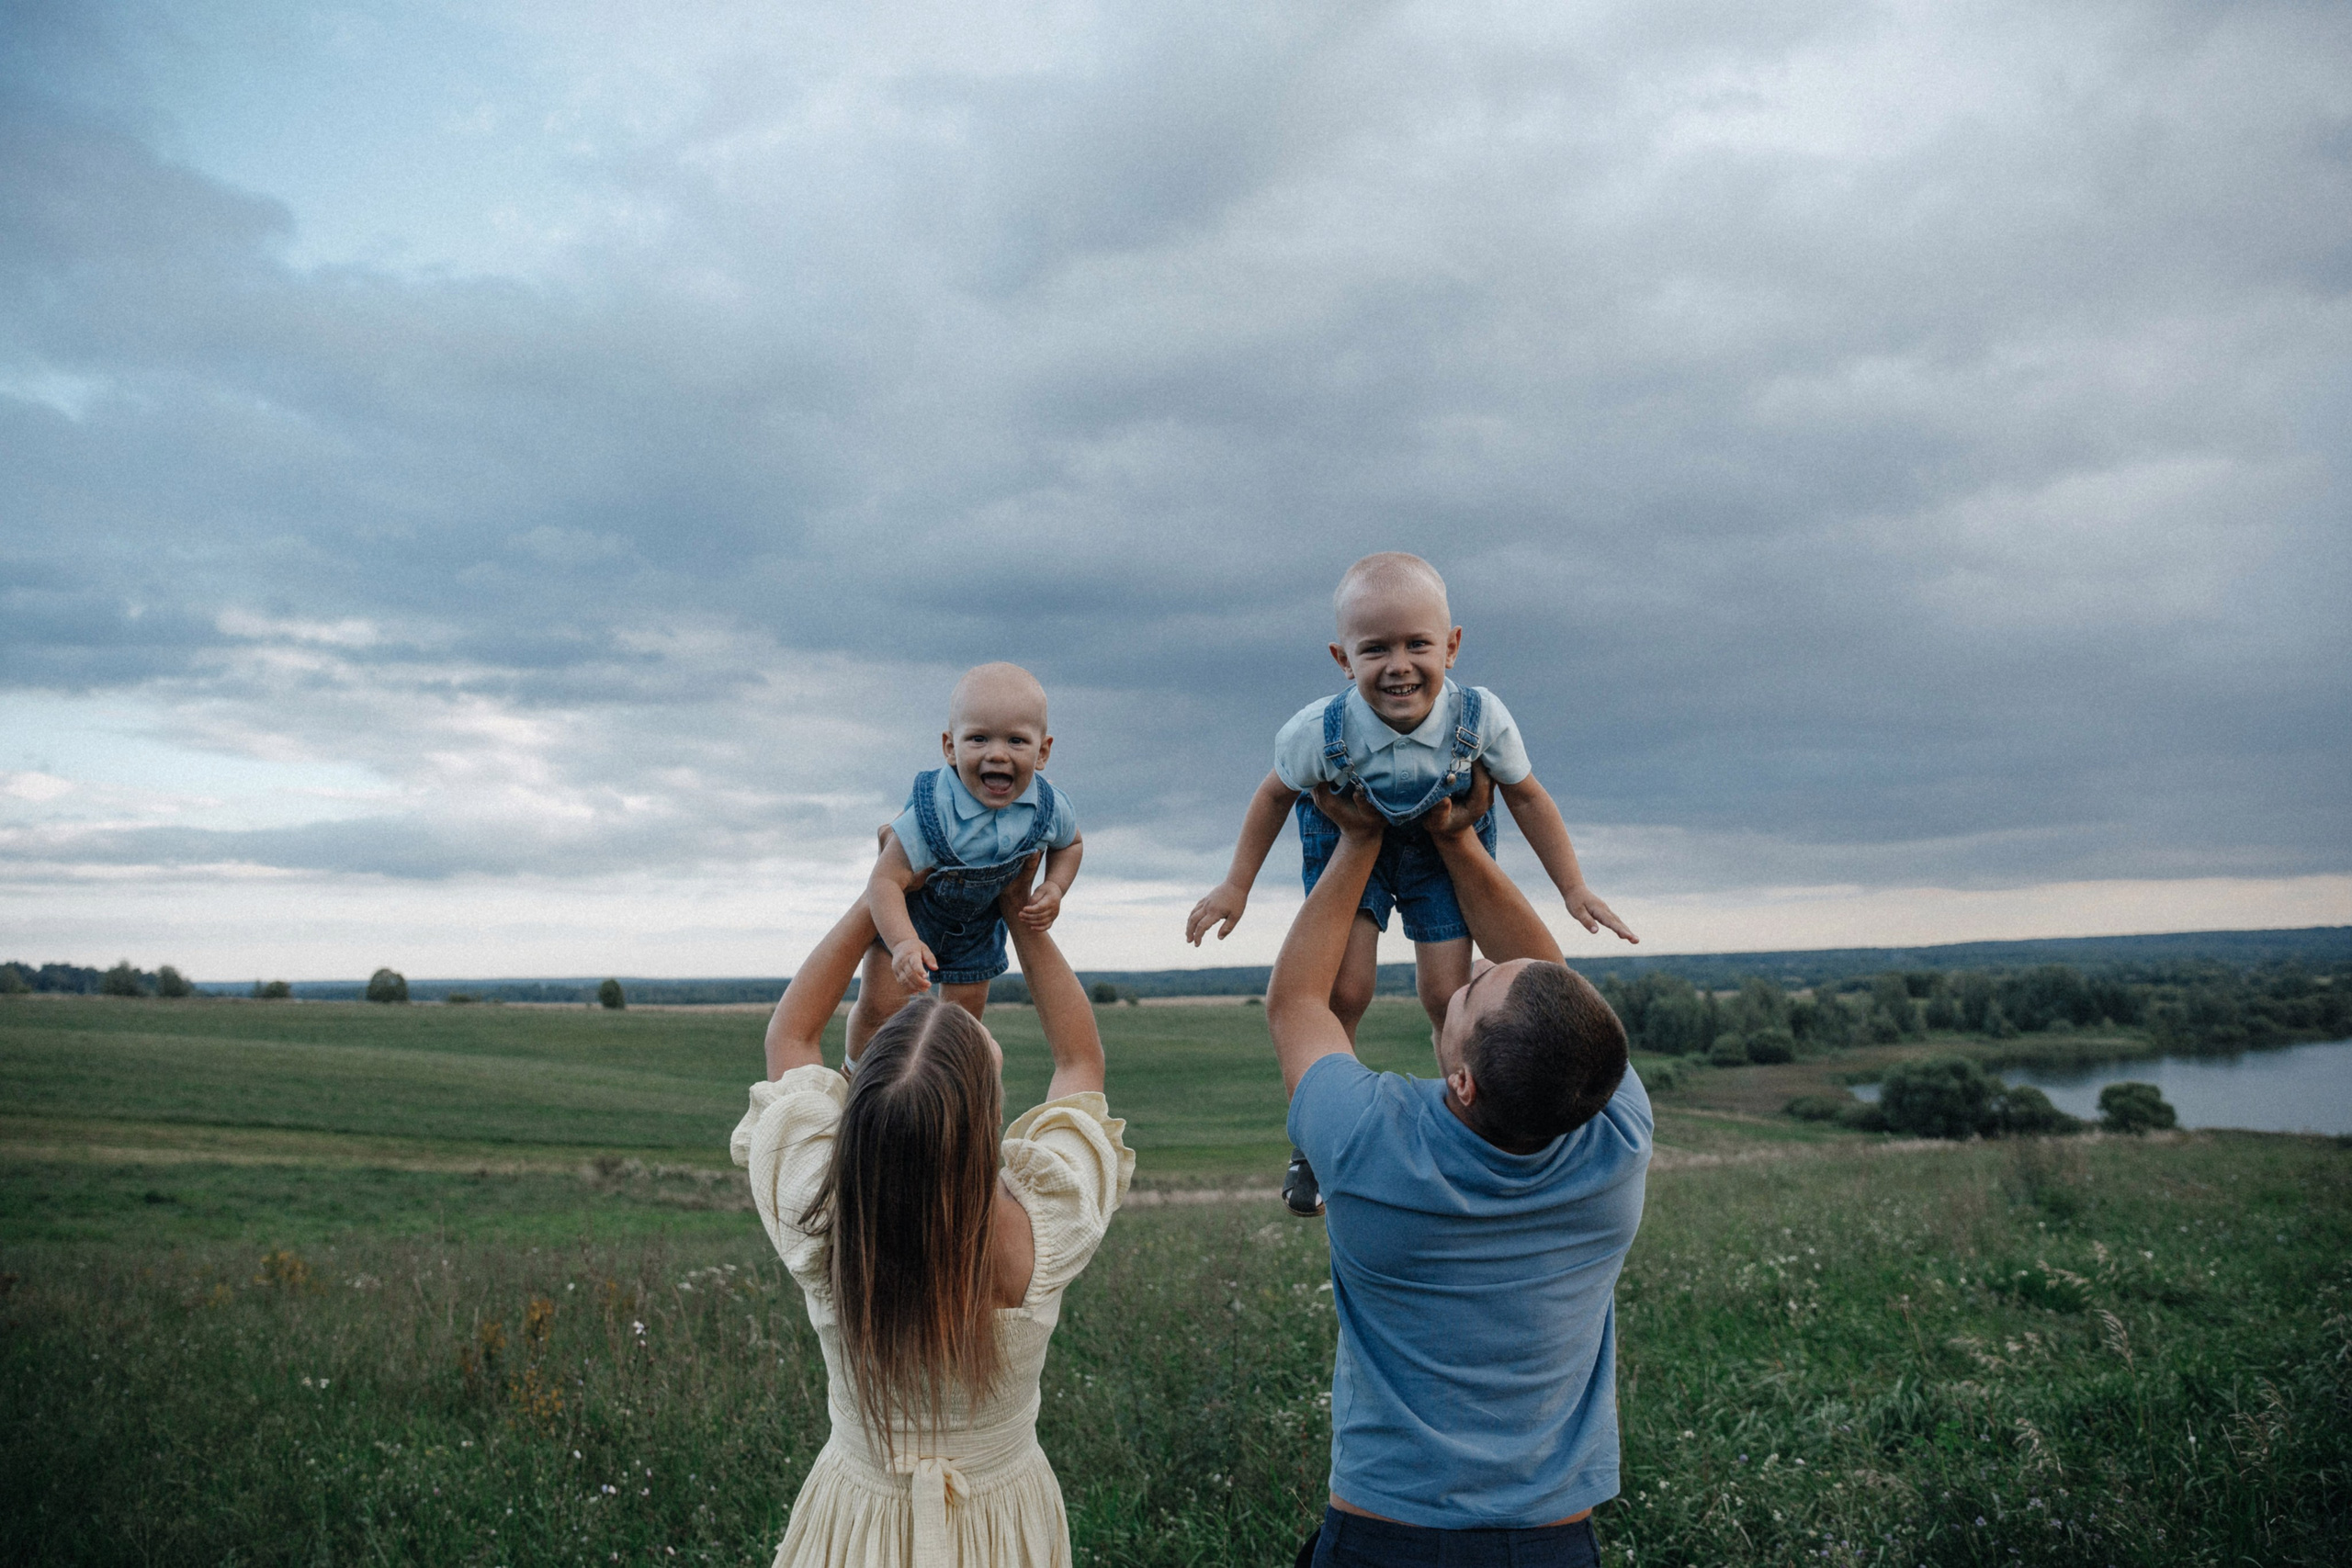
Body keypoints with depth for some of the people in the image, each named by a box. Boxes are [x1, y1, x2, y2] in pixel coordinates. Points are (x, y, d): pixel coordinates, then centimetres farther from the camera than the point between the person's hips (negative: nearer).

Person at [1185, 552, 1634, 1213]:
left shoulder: (1481, 717, -31)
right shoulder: (1320, 730, -33)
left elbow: (1526, 797, -10)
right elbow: (1276, 794, -10)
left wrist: (1575, 889, -6)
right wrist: (1236, 885, -3)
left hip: (1444, 843, 1)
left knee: (1448, 997, -1)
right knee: (1344, 991, -10)